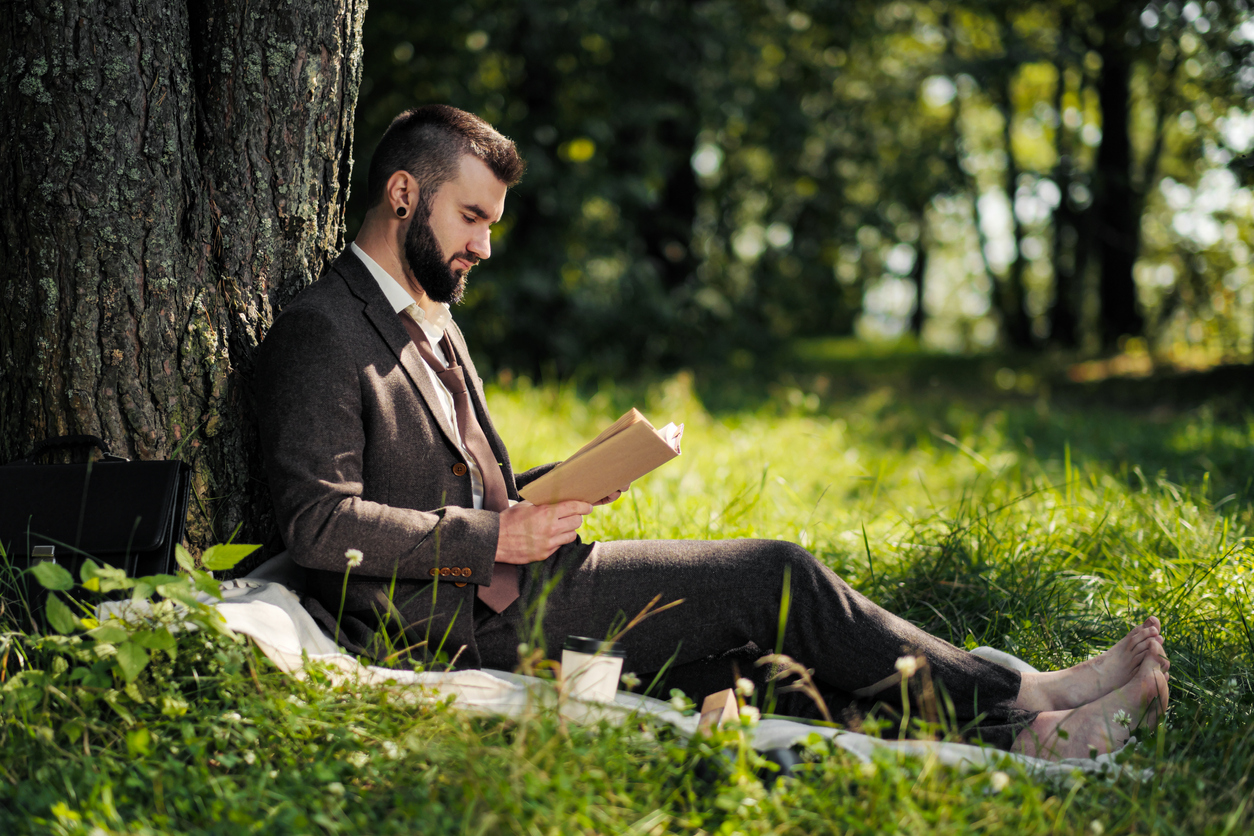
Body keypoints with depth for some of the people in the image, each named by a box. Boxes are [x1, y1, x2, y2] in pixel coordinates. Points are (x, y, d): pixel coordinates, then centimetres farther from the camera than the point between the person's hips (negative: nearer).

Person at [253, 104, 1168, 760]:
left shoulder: (432, 323, 20)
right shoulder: (320, 334, -10)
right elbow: (319, 522, -20)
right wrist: (495, 537, -20)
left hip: (501, 593, 9)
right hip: (462, 624, -9)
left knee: (766, 622, -4)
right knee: (774, 574, -12)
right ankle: (1014, 710, -1)